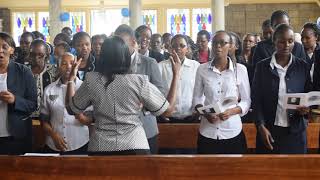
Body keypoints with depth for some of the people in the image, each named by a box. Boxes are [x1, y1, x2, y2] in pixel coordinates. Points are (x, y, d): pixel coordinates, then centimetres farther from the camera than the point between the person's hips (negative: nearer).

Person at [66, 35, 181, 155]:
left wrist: (71, 78, 19)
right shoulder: (140, 82, -11)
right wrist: (176, 74, 3)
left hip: (100, 148, 2)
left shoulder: (91, 81, -6)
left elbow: (72, 108, 8)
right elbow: (168, 110, -3)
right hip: (135, 147, -2)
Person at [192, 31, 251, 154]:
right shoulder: (202, 69, 0)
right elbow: (196, 98, 7)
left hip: (232, 132, -1)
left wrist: (231, 111, -16)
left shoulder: (240, 69, -3)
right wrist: (205, 113, -12)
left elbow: (246, 101, 2)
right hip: (207, 132, 1)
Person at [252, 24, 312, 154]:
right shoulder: (262, 66, -1)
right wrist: (261, 127, -10)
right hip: (269, 130, -1)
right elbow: (256, 99, -1)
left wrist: (306, 108, -13)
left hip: (296, 132, 1)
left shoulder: (303, 66, 3)